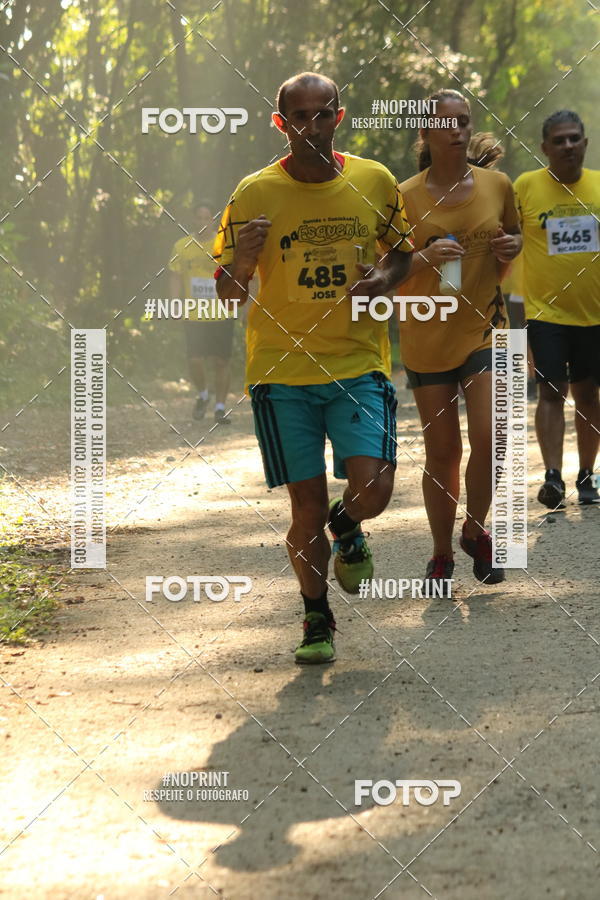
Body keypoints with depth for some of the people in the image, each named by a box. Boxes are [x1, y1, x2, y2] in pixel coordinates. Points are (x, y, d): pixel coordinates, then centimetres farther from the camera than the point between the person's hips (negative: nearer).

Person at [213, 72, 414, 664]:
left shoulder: (375, 182, 2)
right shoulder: (255, 193, -3)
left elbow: (401, 252, 18)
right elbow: (228, 293, 0)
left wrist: (385, 279, -4)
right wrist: (241, 260, -22)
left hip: (359, 365, 1)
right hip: (282, 371, -1)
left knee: (372, 491, -14)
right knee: (307, 508, -1)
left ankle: (346, 529, 24)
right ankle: (316, 619, 23)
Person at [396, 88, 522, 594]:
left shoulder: (497, 185, 1)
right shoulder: (405, 197, -6)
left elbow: (514, 233, 18)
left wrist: (512, 246, -5)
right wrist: (424, 258, -20)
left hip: (484, 328, 1)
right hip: (428, 337, -1)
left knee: (488, 438, -13)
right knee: (442, 452, 4)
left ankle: (477, 530, 14)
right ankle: (442, 555, 21)